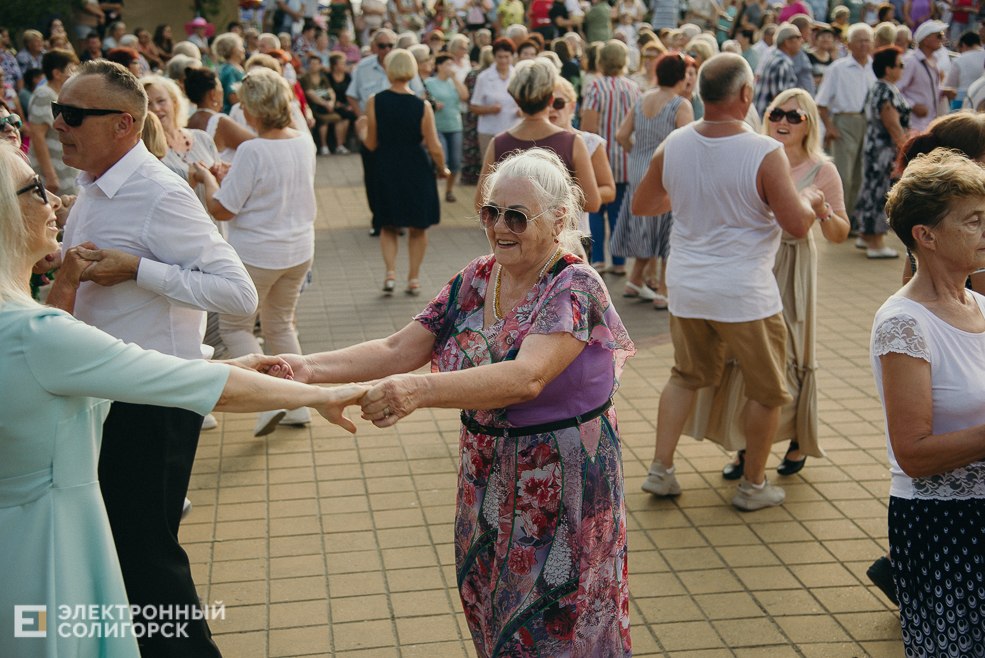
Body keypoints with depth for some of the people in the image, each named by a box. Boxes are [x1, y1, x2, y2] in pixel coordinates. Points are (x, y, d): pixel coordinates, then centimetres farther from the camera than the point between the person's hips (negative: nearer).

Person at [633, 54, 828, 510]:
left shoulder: (672, 146, -4)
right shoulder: (765, 154, -19)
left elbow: (640, 206, 9)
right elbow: (796, 225, -15)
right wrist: (809, 199, 6)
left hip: (685, 285, 5)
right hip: (744, 291, -5)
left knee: (686, 375, 23)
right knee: (767, 390, 14)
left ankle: (660, 470, 22)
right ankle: (753, 485, 23)